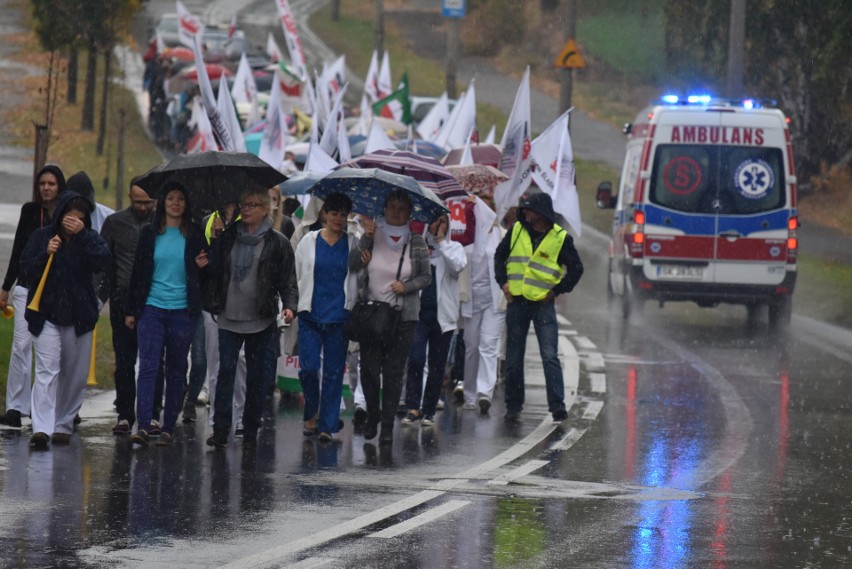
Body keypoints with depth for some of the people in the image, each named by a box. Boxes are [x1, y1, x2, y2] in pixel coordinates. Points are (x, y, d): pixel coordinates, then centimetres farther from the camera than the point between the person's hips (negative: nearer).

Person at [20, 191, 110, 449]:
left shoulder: (90, 238, 5)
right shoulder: (41, 237, 2)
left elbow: (102, 261, -14)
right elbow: (26, 271, -3)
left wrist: (82, 235, -19)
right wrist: (45, 254, -19)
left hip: (79, 318, 3)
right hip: (46, 316, -3)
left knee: (75, 376, 8)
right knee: (47, 371, -15)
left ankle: (64, 425, 22)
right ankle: (41, 429, -24)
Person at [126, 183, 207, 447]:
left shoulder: (194, 235, 6)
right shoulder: (149, 234, 7)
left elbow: (204, 274, 14)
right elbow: (139, 272, 11)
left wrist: (202, 266, -9)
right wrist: (131, 310, 10)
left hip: (182, 311, 0)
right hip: (151, 308, 0)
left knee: (176, 371, 5)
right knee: (148, 366, -11)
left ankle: (168, 428, 11)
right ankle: (143, 427, -19)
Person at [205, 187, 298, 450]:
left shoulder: (277, 243, 2)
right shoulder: (227, 238, 10)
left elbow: (288, 280, 1)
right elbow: (214, 271, 16)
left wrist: (289, 305, -14)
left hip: (261, 320, -2)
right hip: (229, 318, 2)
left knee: (258, 377, 4)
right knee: (226, 371, -5)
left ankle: (250, 431, 12)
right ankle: (220, 429, -2)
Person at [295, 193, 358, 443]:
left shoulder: (353, 244, 7)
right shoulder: (309, 241, 7)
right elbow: (297, 275, 10)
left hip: (339, 316, 0)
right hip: (310, 314, 0)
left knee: (333, 371, 0)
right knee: (308, 368, -8)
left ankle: (327, 425, 6)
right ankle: (312, 412, 17)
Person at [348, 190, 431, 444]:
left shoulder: (416, 242, 1)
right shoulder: (372, 236, 2)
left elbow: (426, 277, 5)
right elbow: (353, 265, -7)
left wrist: (406, 286, -12)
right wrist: (367, 239, -18)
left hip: (402, 316, 0)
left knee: (394, 372, 0)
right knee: (369, 369, -1)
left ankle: (387, 424, 7)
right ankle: (372, 416, 23)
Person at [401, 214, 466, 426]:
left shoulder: (453, 247, 7)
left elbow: (458, 265, -13)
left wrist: (441, 241, -10)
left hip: (442, 314, 1)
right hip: (418, 311, -1)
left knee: (437, 365, 5)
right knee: (415, 359, -16)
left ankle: (429, 411, 14)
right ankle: (412, 408, -15)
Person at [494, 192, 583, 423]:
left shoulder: (560, 238, -4)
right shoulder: (517, 231, 5)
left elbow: (576, 269, 3)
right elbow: (499, 255, 19)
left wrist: (557, 291, -5)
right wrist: (503, 281, 6)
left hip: (543, 303, -3)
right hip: (516, 302, 4)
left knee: (549, 356, -11)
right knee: (513, 358, 8)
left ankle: (557, 404, -13)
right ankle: (513, 405, 17)